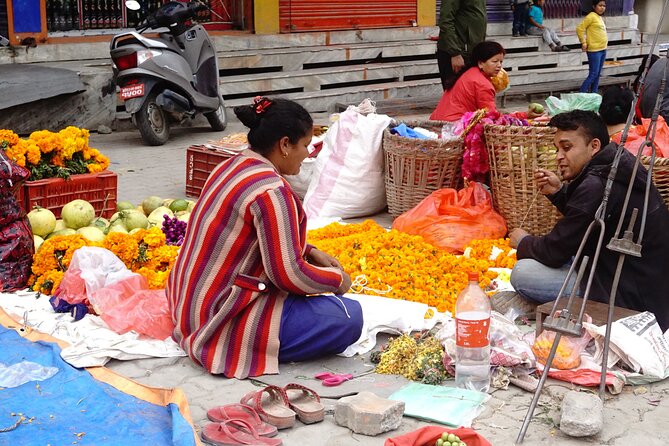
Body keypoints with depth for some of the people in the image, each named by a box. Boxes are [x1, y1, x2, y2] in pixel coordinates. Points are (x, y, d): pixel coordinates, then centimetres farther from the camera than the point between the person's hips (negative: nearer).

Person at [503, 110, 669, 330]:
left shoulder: (596, 186, -24)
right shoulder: (620, 168, 6)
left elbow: (554, 252, -15)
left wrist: (523, 242, 6)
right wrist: (559, 192, 4)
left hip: (633, 301, -10)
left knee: (522, 273, -15)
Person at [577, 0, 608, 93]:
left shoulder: (600, 18, 15)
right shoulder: (591, 16, -11)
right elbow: (580, 29, -15)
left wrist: (606, 40, 15)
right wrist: (583, 42, -14)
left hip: (603, 49, 9)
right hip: (594, 50, -9)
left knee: (598, 74, 11)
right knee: (593, 74, -11)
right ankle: (581, 94, -6)